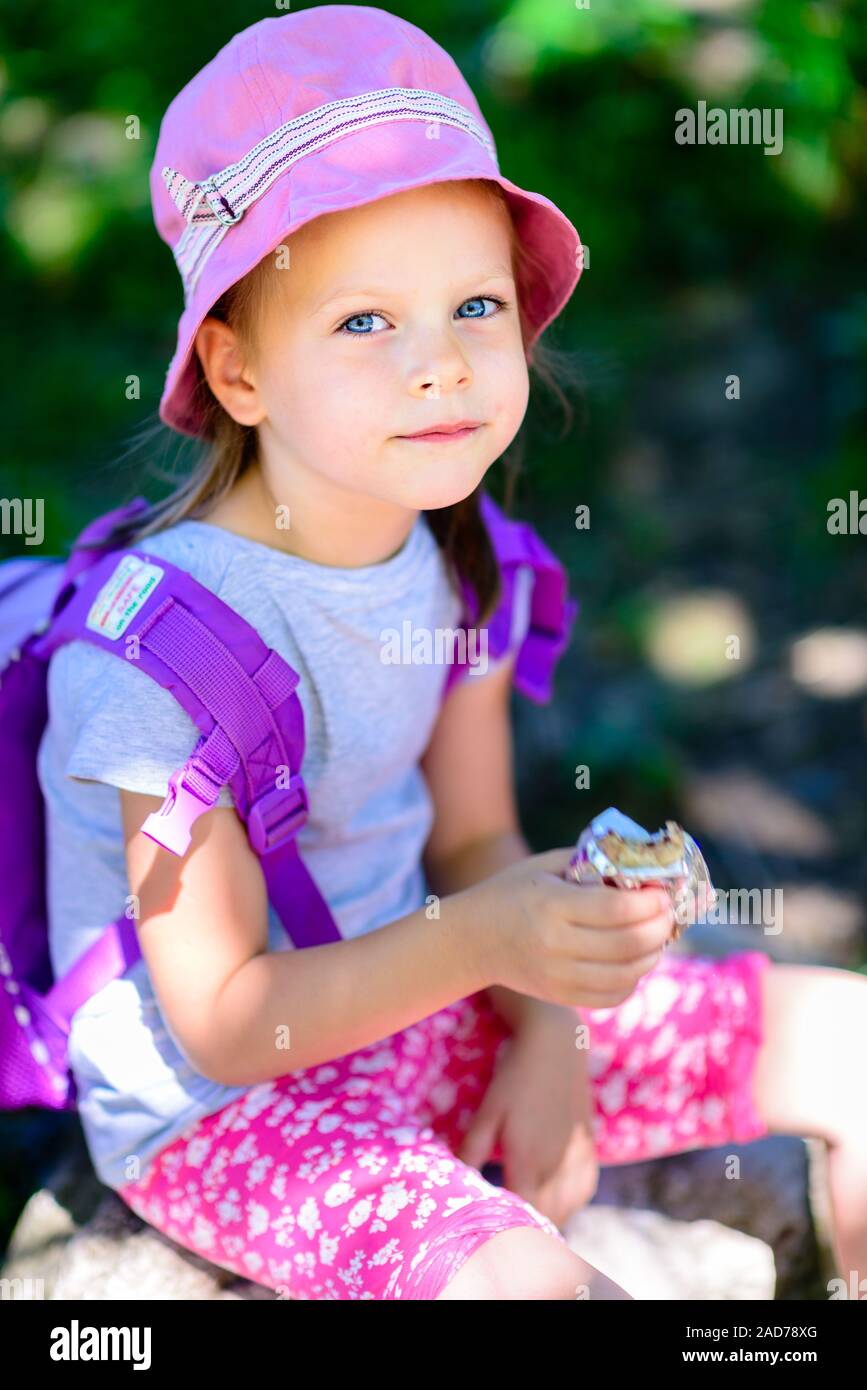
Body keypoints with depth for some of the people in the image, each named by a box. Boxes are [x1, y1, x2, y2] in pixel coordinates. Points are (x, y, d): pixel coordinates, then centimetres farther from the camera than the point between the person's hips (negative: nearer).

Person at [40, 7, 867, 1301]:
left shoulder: (459, 557, -6)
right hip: (219, 1108, -6)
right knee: (524, 1279, -34)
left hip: (425, 999, 7)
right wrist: (484, 940, -33)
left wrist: (546, 1031, -9)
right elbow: (225, 1025, -22)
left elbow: (475, 836, 5)